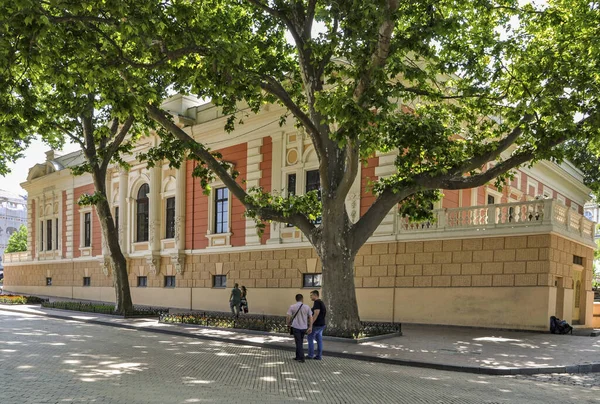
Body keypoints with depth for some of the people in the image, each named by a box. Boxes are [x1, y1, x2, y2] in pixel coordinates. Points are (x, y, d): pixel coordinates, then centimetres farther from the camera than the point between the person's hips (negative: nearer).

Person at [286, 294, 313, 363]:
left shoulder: (292, 307, -5)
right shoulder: (307, 307, 2)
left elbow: (289, 317, -6)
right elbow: (311, 317, 1)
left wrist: (288, 324, 11)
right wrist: (310, 327, 4)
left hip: (296, 327, -3)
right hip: (304, 327, 3)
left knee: (298, 342, 2)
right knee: (300, 342, 17)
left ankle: (301, 358, -2)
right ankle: (298, 357, 23)